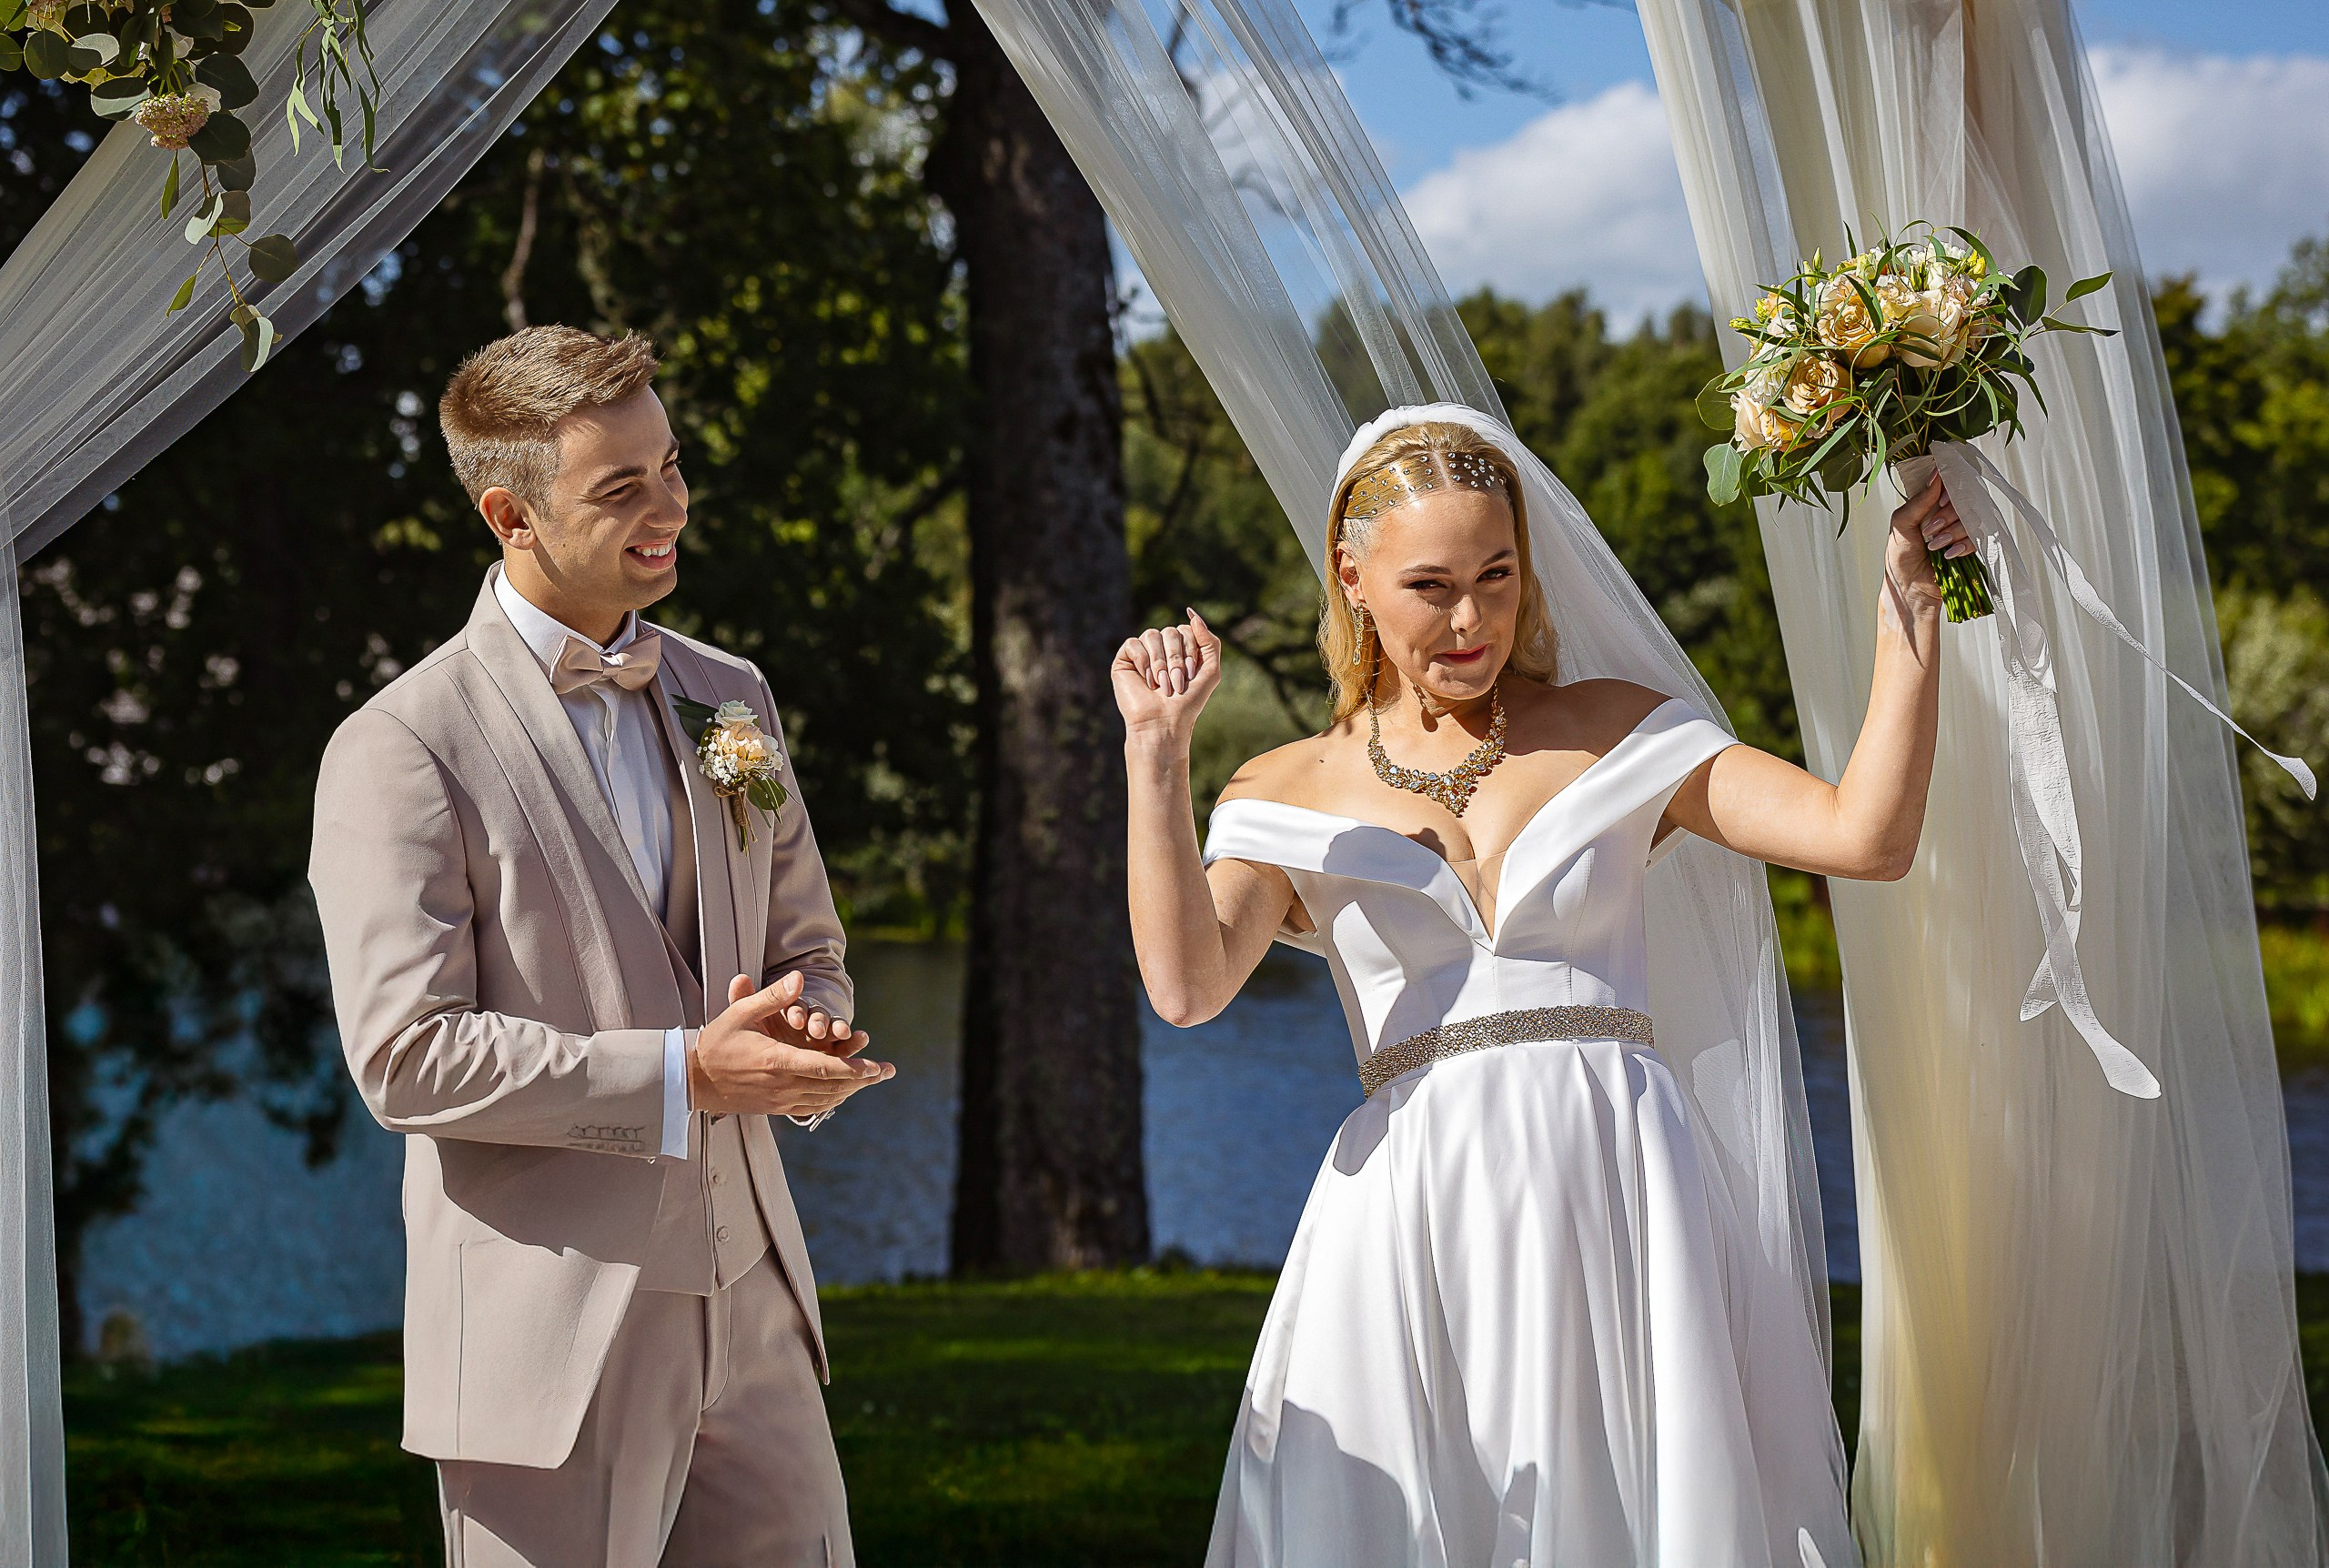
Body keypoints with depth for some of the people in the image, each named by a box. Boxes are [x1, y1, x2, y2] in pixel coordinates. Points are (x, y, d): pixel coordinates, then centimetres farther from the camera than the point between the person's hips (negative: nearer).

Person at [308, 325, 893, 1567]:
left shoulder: (731, 699, 12)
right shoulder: (400, 750, -9)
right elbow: (406, 1056, -16)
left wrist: (810, 1039, -5)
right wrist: (685, 1073, -20)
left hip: (751, 1313, 6)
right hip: (548, 1341, -6)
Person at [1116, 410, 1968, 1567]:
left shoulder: (1615, 733, 10)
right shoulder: (1288, 797, 10)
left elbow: (1865, 836, 1)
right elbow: (1187, 985, -8)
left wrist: (1909, 612, -3)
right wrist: (1156, 754, -12)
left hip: (1622, 1200, 1)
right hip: (1419, 1215, 0)